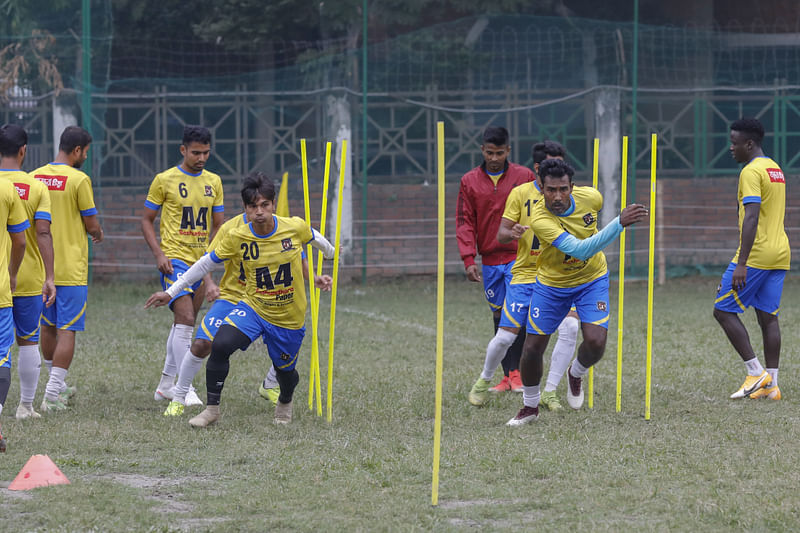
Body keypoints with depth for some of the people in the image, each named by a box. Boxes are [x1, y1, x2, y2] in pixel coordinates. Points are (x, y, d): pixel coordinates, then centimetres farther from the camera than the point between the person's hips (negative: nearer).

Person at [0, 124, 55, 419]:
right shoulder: (37, 187, -6)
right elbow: (43, 233, -11)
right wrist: (49, 278, -10)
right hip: (29, 279, 0)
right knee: (28, 342, 11)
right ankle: (26, 406, 15)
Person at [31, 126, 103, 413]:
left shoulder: (34, 177, 4)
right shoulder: (79, 179, -13)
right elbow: (91, 224, -9)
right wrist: (98, 234, 14)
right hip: (71, 269, -6)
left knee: (47, 326, 17)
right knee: (67, 330, -4)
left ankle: (58, 386, 31)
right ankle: (53, 394, -10)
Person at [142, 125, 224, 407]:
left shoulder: (213, 182, 11)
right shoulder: (165, 180, -4)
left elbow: (218, 225, 16)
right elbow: (146, 219, 1)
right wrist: (159, 253, -11)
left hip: (201, 262, 6)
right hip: (174, 259, -6)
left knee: (184, 324, 11)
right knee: (185, 320, -17)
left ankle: (165, 385, 22)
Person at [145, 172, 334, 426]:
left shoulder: (295, 227, -15)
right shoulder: (237, 238, -14)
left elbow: (315, 238, 9)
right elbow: (206, 263, -3)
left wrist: (333, 254, 31)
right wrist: (171, 292, -3)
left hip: (290, 317, 0)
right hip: (253, 308, 0)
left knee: (285, 370, 12)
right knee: (220, 346, -25)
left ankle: (285, 403, 50)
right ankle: (212, 408, -10)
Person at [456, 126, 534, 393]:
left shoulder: (524, 177, 0)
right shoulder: (470, 181, 5)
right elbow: (465, 222, 4)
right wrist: (469, 259, -5)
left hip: (519, 258, -3)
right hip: (489, 260, 3)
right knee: (499, 315, 6)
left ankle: (516, 372, -7)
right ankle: (507, 376, 11)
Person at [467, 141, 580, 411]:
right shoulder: (521, 193, -2)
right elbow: (501, 234, 0)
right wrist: (512, 233, -23)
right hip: (525, 274, -1)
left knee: (570, 328, -20)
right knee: (505, 336, -4)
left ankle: (549, 392, -6)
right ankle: (484, 382, 25)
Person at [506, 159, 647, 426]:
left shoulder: (590, 197, -21)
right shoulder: (540, 219, -34)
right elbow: (580, 249, -45)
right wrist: (620, 222, -54)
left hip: (592, 280, 2)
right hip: (551, 284, -2)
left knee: (595, 342, -16)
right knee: (532, 348, 1)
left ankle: (575, 374, 19)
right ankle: (530, 406, 28)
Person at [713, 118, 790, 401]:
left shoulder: (751, 171, -13)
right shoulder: (776, 170, 17)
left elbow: (751, 218, -22)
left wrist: (741, 264, -26)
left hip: (756, 256, -9)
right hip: (780, 254, 9)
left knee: (723, 311, -1)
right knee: (768, 317, 9)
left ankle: (756, 373, -6)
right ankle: (770, 385, 6)